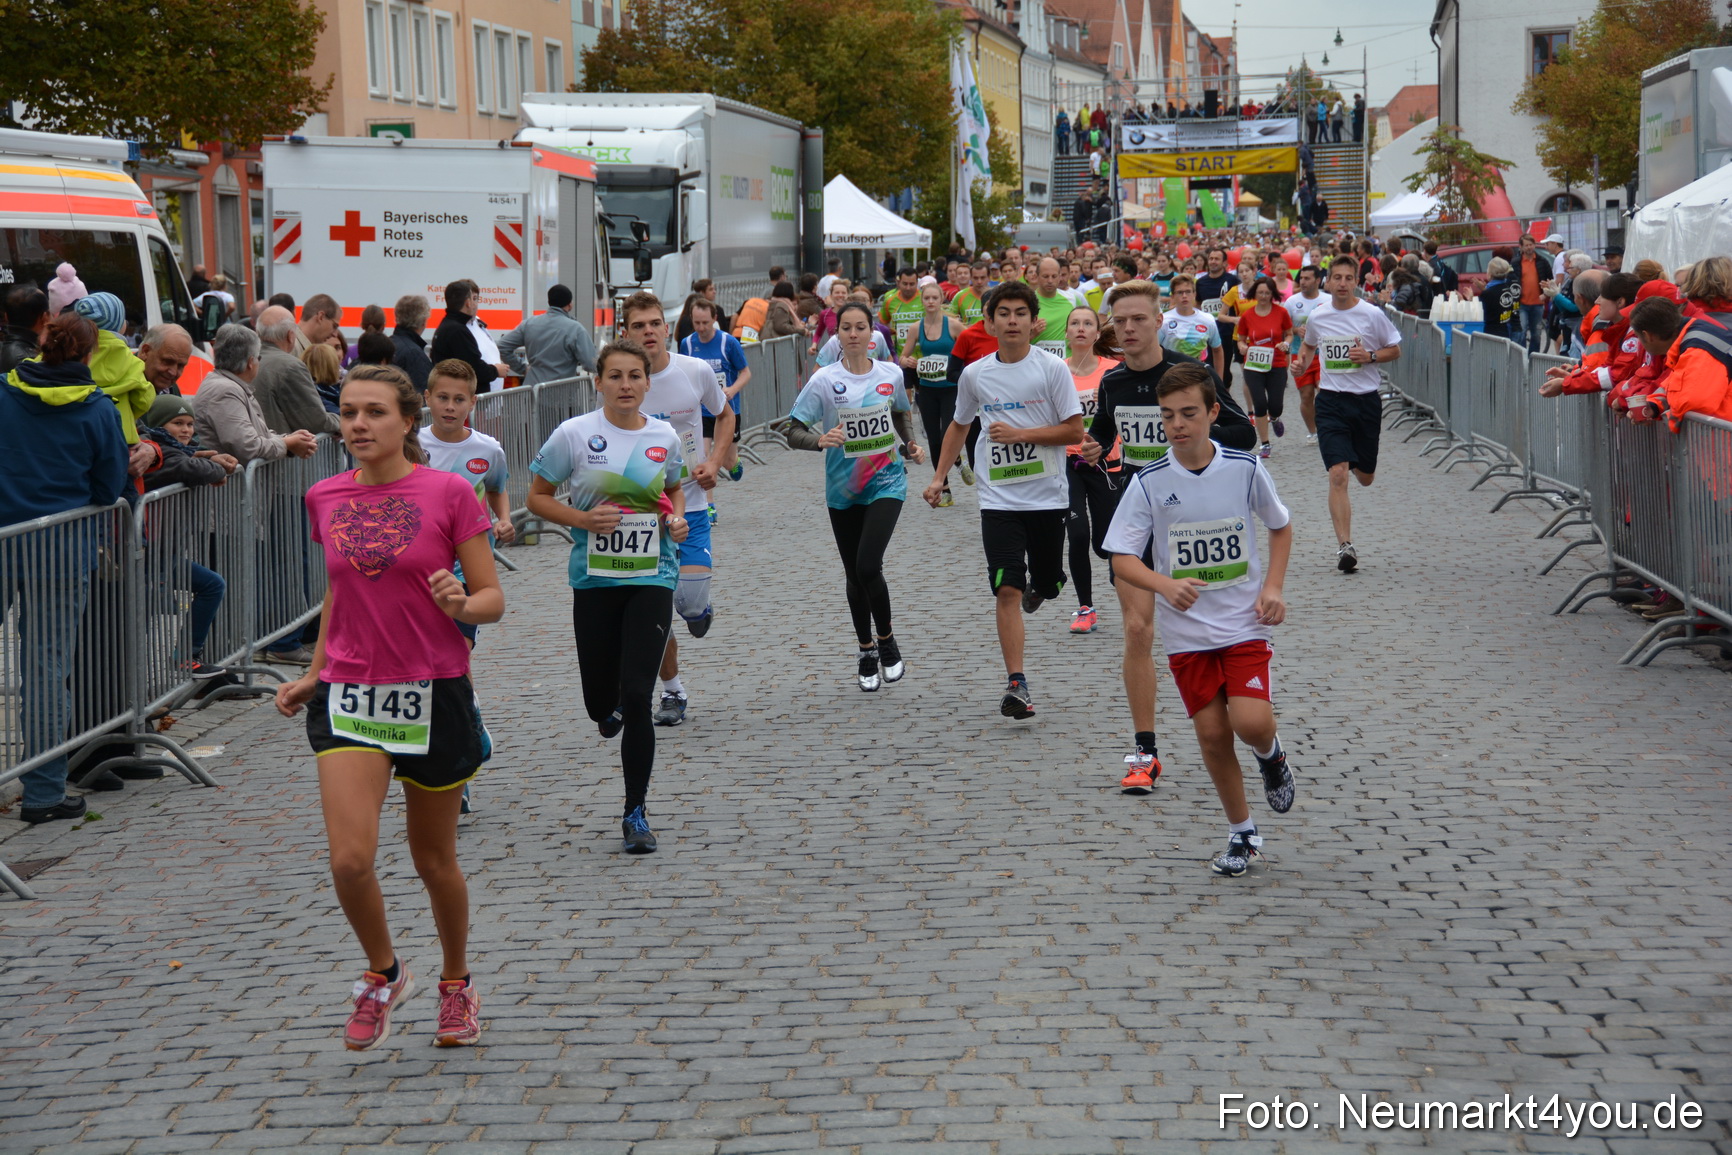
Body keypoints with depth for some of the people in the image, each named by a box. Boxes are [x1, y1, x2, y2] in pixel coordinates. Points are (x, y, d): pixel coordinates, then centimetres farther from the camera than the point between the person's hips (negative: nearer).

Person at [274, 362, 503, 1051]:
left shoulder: (448, 493, -7)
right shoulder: (326, 499, 5)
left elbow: (493, 599, -4)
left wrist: (461, 603, -25)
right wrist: (314, 673, 14)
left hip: (434, 692, -2)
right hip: (350, 692, 2)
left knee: (434, 860, 11)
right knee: (350, 859, -14)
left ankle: (456, 983, 36)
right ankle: (383, 974, 14)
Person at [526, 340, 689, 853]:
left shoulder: (666, 438, 2)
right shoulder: (575, 435, -6)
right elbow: (538, 496, 1)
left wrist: (677, 518, 1)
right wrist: (582, 519, -15)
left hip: (652, 579, 0)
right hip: (594, 579, 0)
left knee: (636, 697, -10)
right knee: (599, 702, 7)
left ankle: (635, 812, 3)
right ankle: (610, 709, 49)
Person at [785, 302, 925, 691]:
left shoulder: (891, 375, 0)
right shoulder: (824, 380, -7)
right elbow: (793, 432, -10)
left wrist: (910, 446, 6)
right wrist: (821, 440, -28)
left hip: (886, 483, -1)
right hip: (843, 490, 1)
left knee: (868, 565, -18)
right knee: (855, 575, 9)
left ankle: (886, 640, 5)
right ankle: (867, 653, 27)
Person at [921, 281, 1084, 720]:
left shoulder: (1052, 369, -6)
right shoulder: (975, 374, 3)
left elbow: (1074, 431, -8)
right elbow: (959, 425, 19)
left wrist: (1018, 434, -17)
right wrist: (939, 478, 12)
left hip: (1048, 497, -1)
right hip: (999, 499, 1)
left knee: (1047, 583, 13)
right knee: (1007, 591, -10)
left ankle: (1036, 587, 52)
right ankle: (1016, 684, -11)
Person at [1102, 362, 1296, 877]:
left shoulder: (1245, 468, -7)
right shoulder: (1149, 482, -8)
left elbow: (1281, 526, 11)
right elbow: (1122, 558, -9)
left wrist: (1273, 587, -3)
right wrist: (1166, 585, -28)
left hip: (1244, 622, -1)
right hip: (1185, 631, 1)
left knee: (1251, 722, -17)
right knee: (1212, 732, 3)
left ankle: (1271, 755, 20)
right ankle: (1242, 834, 22)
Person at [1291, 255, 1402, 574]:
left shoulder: (1372, 314, -5)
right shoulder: (1317, 317, 2)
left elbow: (1395, 350, 5)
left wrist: (1370, 356, -13)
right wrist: (1302, 362, 1)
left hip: (1366, 400, 0)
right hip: (1331, 401, 0)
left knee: (1366, 477, 13)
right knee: (1338, 474, -15)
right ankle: (1344, 546, -17)